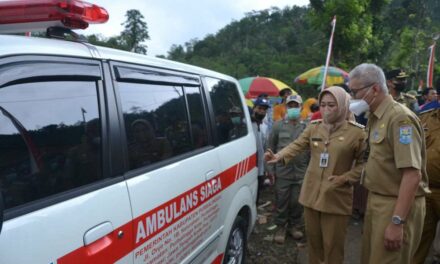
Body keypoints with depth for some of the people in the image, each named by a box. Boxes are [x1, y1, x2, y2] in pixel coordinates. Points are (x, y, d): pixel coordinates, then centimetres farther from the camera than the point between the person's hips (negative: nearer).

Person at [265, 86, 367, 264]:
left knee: (332, 245, 7)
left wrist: (345, 178, -14)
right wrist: (279, 156, -24)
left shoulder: (356, 132, -7)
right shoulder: (313, 127, 4)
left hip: (336, 197, -4)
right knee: (313, 240, 19)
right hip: (311, 193, 4)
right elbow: (297, 145, -6)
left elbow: (363, 163, -2)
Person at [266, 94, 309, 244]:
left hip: (301, 172, 1)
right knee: (281, 201, 7)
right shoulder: (278, 125, 2)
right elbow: (271, 148, 4)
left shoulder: (307, 127, 1)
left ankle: (294, 226, 29)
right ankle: (280, 227, 22)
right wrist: (270, 168, 0)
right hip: (282, 171, 0)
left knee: (297, 202, 10)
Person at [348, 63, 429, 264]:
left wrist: (397, 221, -26)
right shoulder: (375, 118, 9)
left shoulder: (400, 118, -19)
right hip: (377, 201, 8)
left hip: (397, 206, -8)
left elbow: (412, 175, -24)